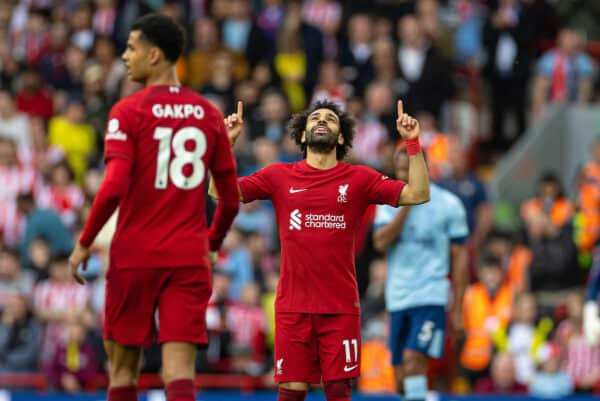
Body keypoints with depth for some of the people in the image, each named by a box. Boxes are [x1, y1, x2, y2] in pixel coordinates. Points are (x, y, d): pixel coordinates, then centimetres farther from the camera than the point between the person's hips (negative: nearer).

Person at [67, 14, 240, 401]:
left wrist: (84, 242, -4)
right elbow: (231, 197, 11)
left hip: (134, 256, -3)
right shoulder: (209, 114, 8)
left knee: (122, 370, 10)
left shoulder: (128, 111, -5)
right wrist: (212, 243, 26)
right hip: (190, 258, 3)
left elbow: (115, 187, -15)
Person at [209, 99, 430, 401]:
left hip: (341, 307, 0)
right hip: (293, 306, 0)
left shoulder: (359, 178, 5)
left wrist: (413, 144, -9)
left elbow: (418, 194, -1)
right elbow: (220, 192, 4)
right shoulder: (279, 177, 6)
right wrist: (227, 143, -6)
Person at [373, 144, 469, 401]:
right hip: (397, 300, 4)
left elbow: (460, 257, 0)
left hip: (431, 296, -4)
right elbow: (381, 242, -7)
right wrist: (406, 206, -13)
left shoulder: (448, 204, -2)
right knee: (401, 376, 5)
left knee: (413, 358, -21)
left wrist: (457, 307, -3)